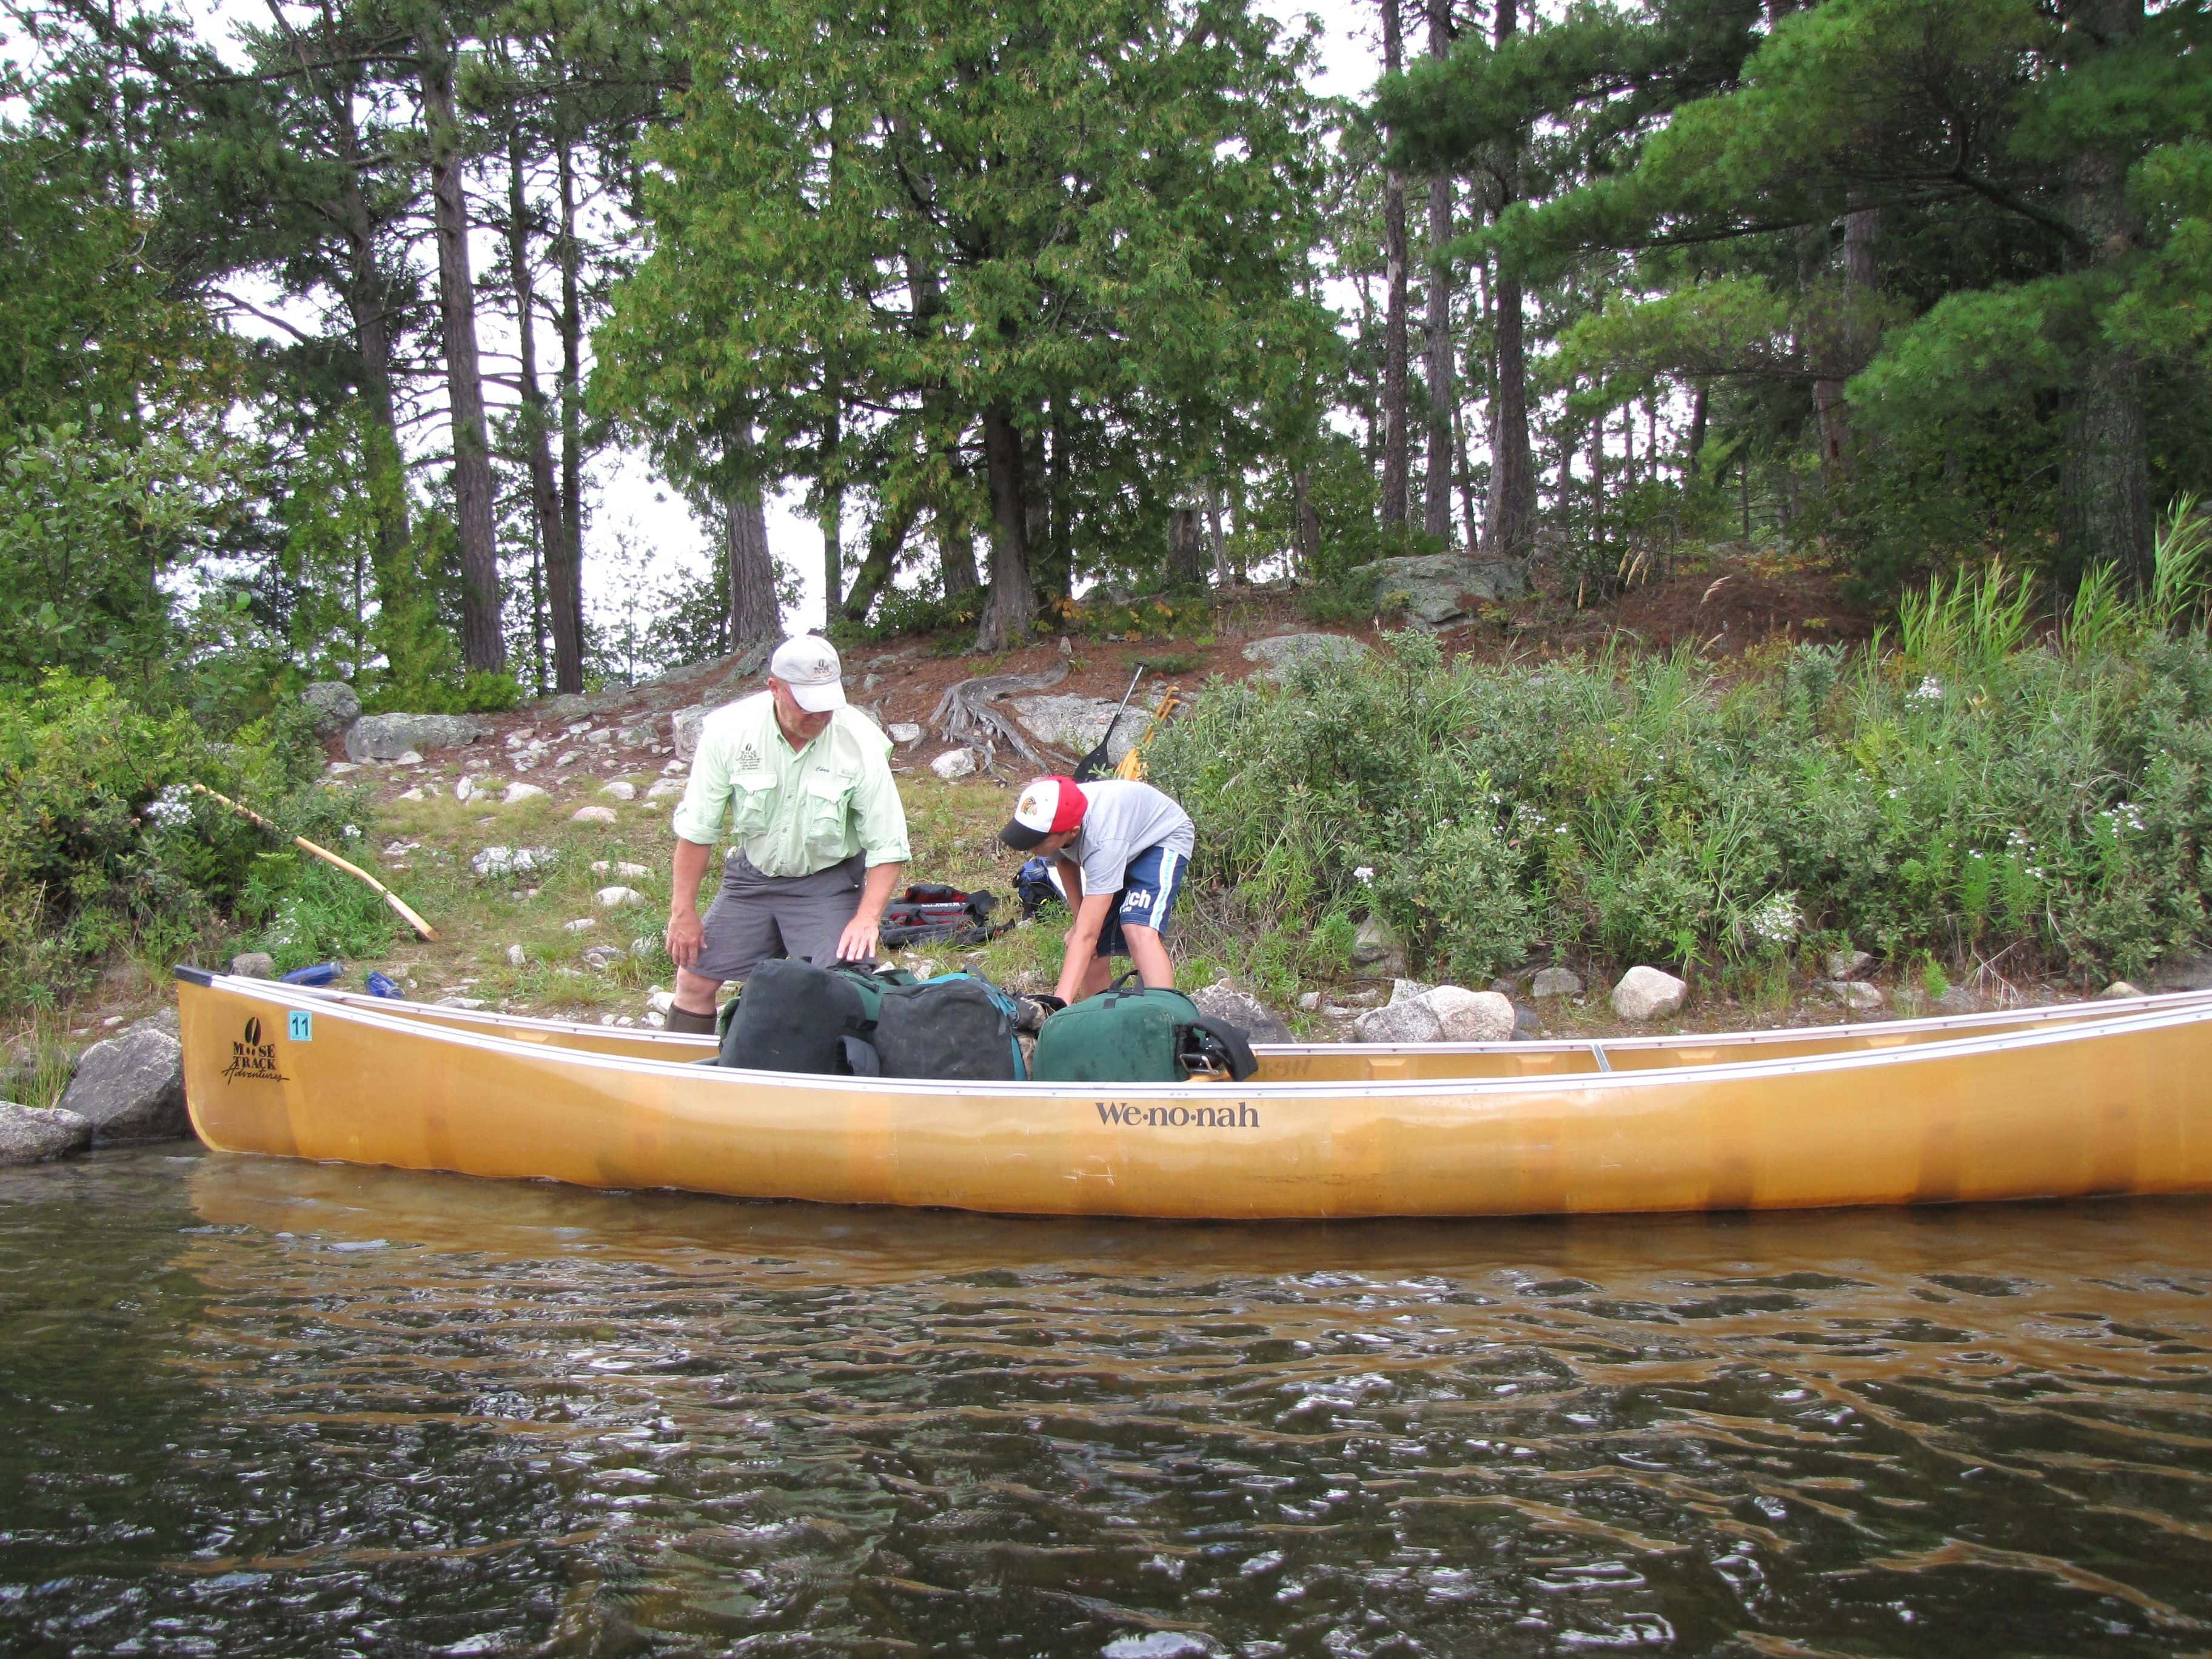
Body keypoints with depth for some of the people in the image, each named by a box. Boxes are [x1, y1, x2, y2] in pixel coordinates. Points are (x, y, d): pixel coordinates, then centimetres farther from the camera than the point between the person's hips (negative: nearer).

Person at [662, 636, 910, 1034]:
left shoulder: (860, 743, -20)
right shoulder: (729, 729, -17)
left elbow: (888, 848, -14)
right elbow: (696, 827, -7)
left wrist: (867, 918, -27)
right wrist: (683, 911, -5)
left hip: (828, 881, -2)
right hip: (751, 875, 2)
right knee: (695, 978, 5)